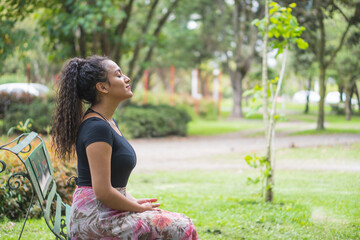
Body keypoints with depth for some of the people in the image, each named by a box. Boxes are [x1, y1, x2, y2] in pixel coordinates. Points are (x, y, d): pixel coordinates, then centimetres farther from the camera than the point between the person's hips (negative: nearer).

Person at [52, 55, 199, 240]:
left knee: (181, 223, 8)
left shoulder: (109, 123, 13)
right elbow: (102, 191, -22)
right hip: (95, 216, -10)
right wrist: (139, 208, -10)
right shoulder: (97, 128, -18)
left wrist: (134, 201, 8)